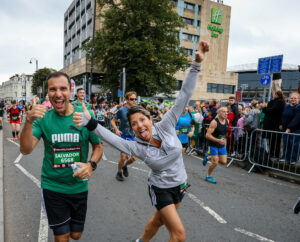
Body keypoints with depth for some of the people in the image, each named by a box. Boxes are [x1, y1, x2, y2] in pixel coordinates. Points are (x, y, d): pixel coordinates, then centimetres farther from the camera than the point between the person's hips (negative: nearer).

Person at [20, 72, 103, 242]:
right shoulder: (43, 118, -8)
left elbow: (98, 146, -1)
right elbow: (26, 150, -16)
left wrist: (91, 164, -21)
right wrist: (29, 122, -31)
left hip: (79, 186, 1)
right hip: (53, 187, -1)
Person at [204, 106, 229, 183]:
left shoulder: (227, 121, 1)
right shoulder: (214, 122, -21)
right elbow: (208, 135, -24)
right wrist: (218, 140, -31)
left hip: (222, 145, 7)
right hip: (213, 145, -7)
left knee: (224, 162, 4)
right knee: (215, 162, -5)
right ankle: (208, 176, 19)